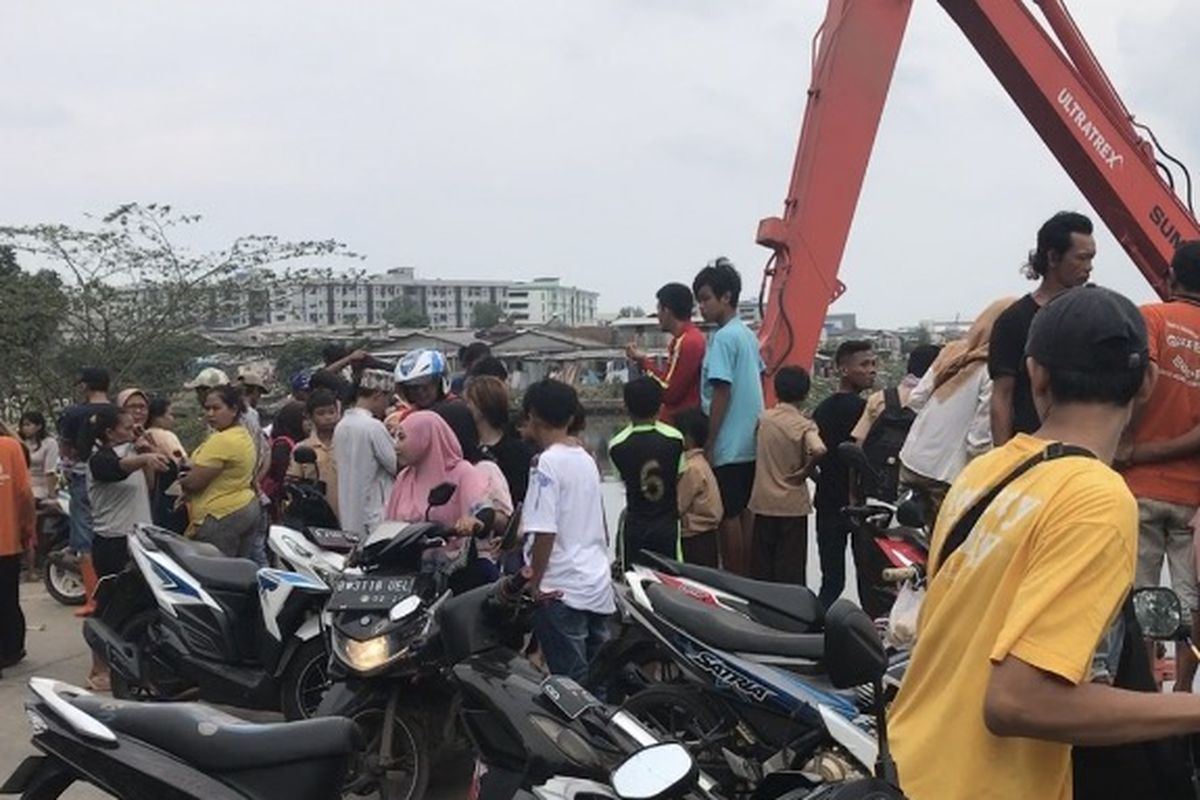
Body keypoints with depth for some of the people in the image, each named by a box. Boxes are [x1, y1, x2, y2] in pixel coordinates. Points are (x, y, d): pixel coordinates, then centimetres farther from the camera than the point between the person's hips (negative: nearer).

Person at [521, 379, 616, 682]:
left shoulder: (547, 463, -13)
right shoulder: (586, 458, 11)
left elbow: (544, 531, -18)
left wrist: (534, 582, -9)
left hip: (561, 590, -8)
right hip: (598, 584, 8)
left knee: (571, 681, -2)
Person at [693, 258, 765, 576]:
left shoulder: (723, 338, -15)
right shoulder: (748, 335, 12)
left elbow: (721, 394, -19)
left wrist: (708, 445, -15)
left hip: (728, 445, -9)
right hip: (752, 442, 9)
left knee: (728, 515, 0)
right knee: (745, 512, 14)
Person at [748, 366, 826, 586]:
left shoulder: (764, 417, 1)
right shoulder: (804, 425, -11)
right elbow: (819, 450, -29)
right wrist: (804, 472, -15)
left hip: (763, 503, 4)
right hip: (793, 505, -3)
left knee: (761, 567, 12)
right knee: (790, 569, 4)